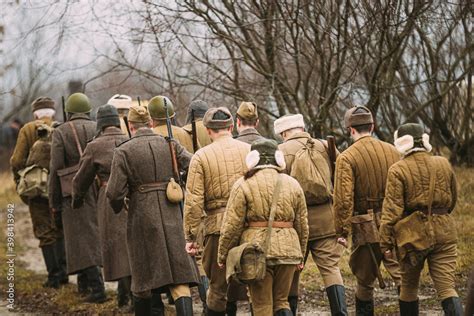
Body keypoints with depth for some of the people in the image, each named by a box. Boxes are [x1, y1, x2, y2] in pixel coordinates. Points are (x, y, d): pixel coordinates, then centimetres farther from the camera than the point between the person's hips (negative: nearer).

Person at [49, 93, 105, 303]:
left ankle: (97, 288, -12)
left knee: (84, 239, -2)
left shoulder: (61, 132, -3)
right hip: (99, 190, 4)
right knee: (94, 235, 18)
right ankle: (84, 283, 29)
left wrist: (54, 203, 0)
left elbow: (56, 169, -6)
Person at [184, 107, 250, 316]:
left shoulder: (201, 157, -2)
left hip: (218, 227, -3)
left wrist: (190, 237, -1)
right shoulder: (250, 151, 5)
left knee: (217, 284, 6)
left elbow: (194, 201, -5)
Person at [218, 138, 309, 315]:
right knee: (281, 301, 16)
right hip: (288, 251, 3)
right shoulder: (292, 184, 8)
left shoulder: (243, 185, -4)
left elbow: (232, 225, -6)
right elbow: (302, 224, 13)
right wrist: (300, 254, 24)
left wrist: (222, 255, 5)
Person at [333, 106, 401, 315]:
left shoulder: (347, 158, -8)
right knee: (402, 274, 0)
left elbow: (343, 199, -14)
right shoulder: (392, 151, 5)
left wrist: (341, 231, -8)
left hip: (366, 227, -3)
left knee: (365, 280, 11)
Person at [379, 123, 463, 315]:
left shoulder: (398, 170, -8)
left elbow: (392, 210, -12)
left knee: (409, 285, 16)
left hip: (413, 234, -3)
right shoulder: (444, 165, 6)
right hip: (444, 233, 3)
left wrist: (386, 243, -7)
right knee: (446, 287, -3)